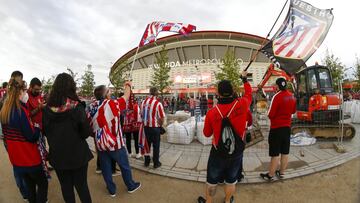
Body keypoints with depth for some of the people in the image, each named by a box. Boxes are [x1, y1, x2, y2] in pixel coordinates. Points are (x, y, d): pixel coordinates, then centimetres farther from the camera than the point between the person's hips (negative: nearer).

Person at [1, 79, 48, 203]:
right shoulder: (20, 110, -22)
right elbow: (32, 137, -22)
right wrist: (37, 128, -4)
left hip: (15, 157, 8)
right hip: (29, 157, -8)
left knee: (29, 184, 22)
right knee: (42, 183, 9)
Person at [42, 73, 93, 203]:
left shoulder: (47, 109, -9)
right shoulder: (77, 107, -19)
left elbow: (45, 131, 5)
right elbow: (86, 133, -13)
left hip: (57, 155, 3)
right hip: (78, 154, -3)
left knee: (65, 186, 20)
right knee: (82, 186, 13)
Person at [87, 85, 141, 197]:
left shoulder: (91, 107, -3)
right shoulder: (113, 104, -18)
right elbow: (126, 96, -3)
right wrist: (128, 86, 15)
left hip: (100, 143, 5)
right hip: (115, 142, -4)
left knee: (105, 167, 18)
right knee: (124, 165, 14)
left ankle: (112, 190, 34)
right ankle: (131, 186, 33)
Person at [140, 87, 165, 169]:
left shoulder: (143, 102, -1)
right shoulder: (158, 103, -18)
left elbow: (141, 114, 8)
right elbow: (162, 118, -16)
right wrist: (160, 124, 2)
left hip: (146, 126, 5)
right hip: (155, 127, -5)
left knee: (147, 144, 18)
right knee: (156, 145, 9)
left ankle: (146, 162, 29)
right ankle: (156, 163, 20)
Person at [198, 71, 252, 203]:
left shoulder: (212, 113, -21)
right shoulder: (242, 105, -18)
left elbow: (207, 134, -5)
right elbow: (249, 93, 7)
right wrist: (244, 79, 22)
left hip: (218, 153, -2)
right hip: (237, 152, 2)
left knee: (212, 181, 20)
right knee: (231, 181, 24)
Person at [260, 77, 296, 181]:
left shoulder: (277, 96, -19)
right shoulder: (292, 96, 3)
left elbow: (271, 114, -18)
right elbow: (293, 111, 17)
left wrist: (269, 114, 2)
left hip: (276, 128, -7)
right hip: (287, 127, 7)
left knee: (275, 153, 1)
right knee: (285, 152, 15)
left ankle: (270, 175, 12)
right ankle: (281, 172, 29)